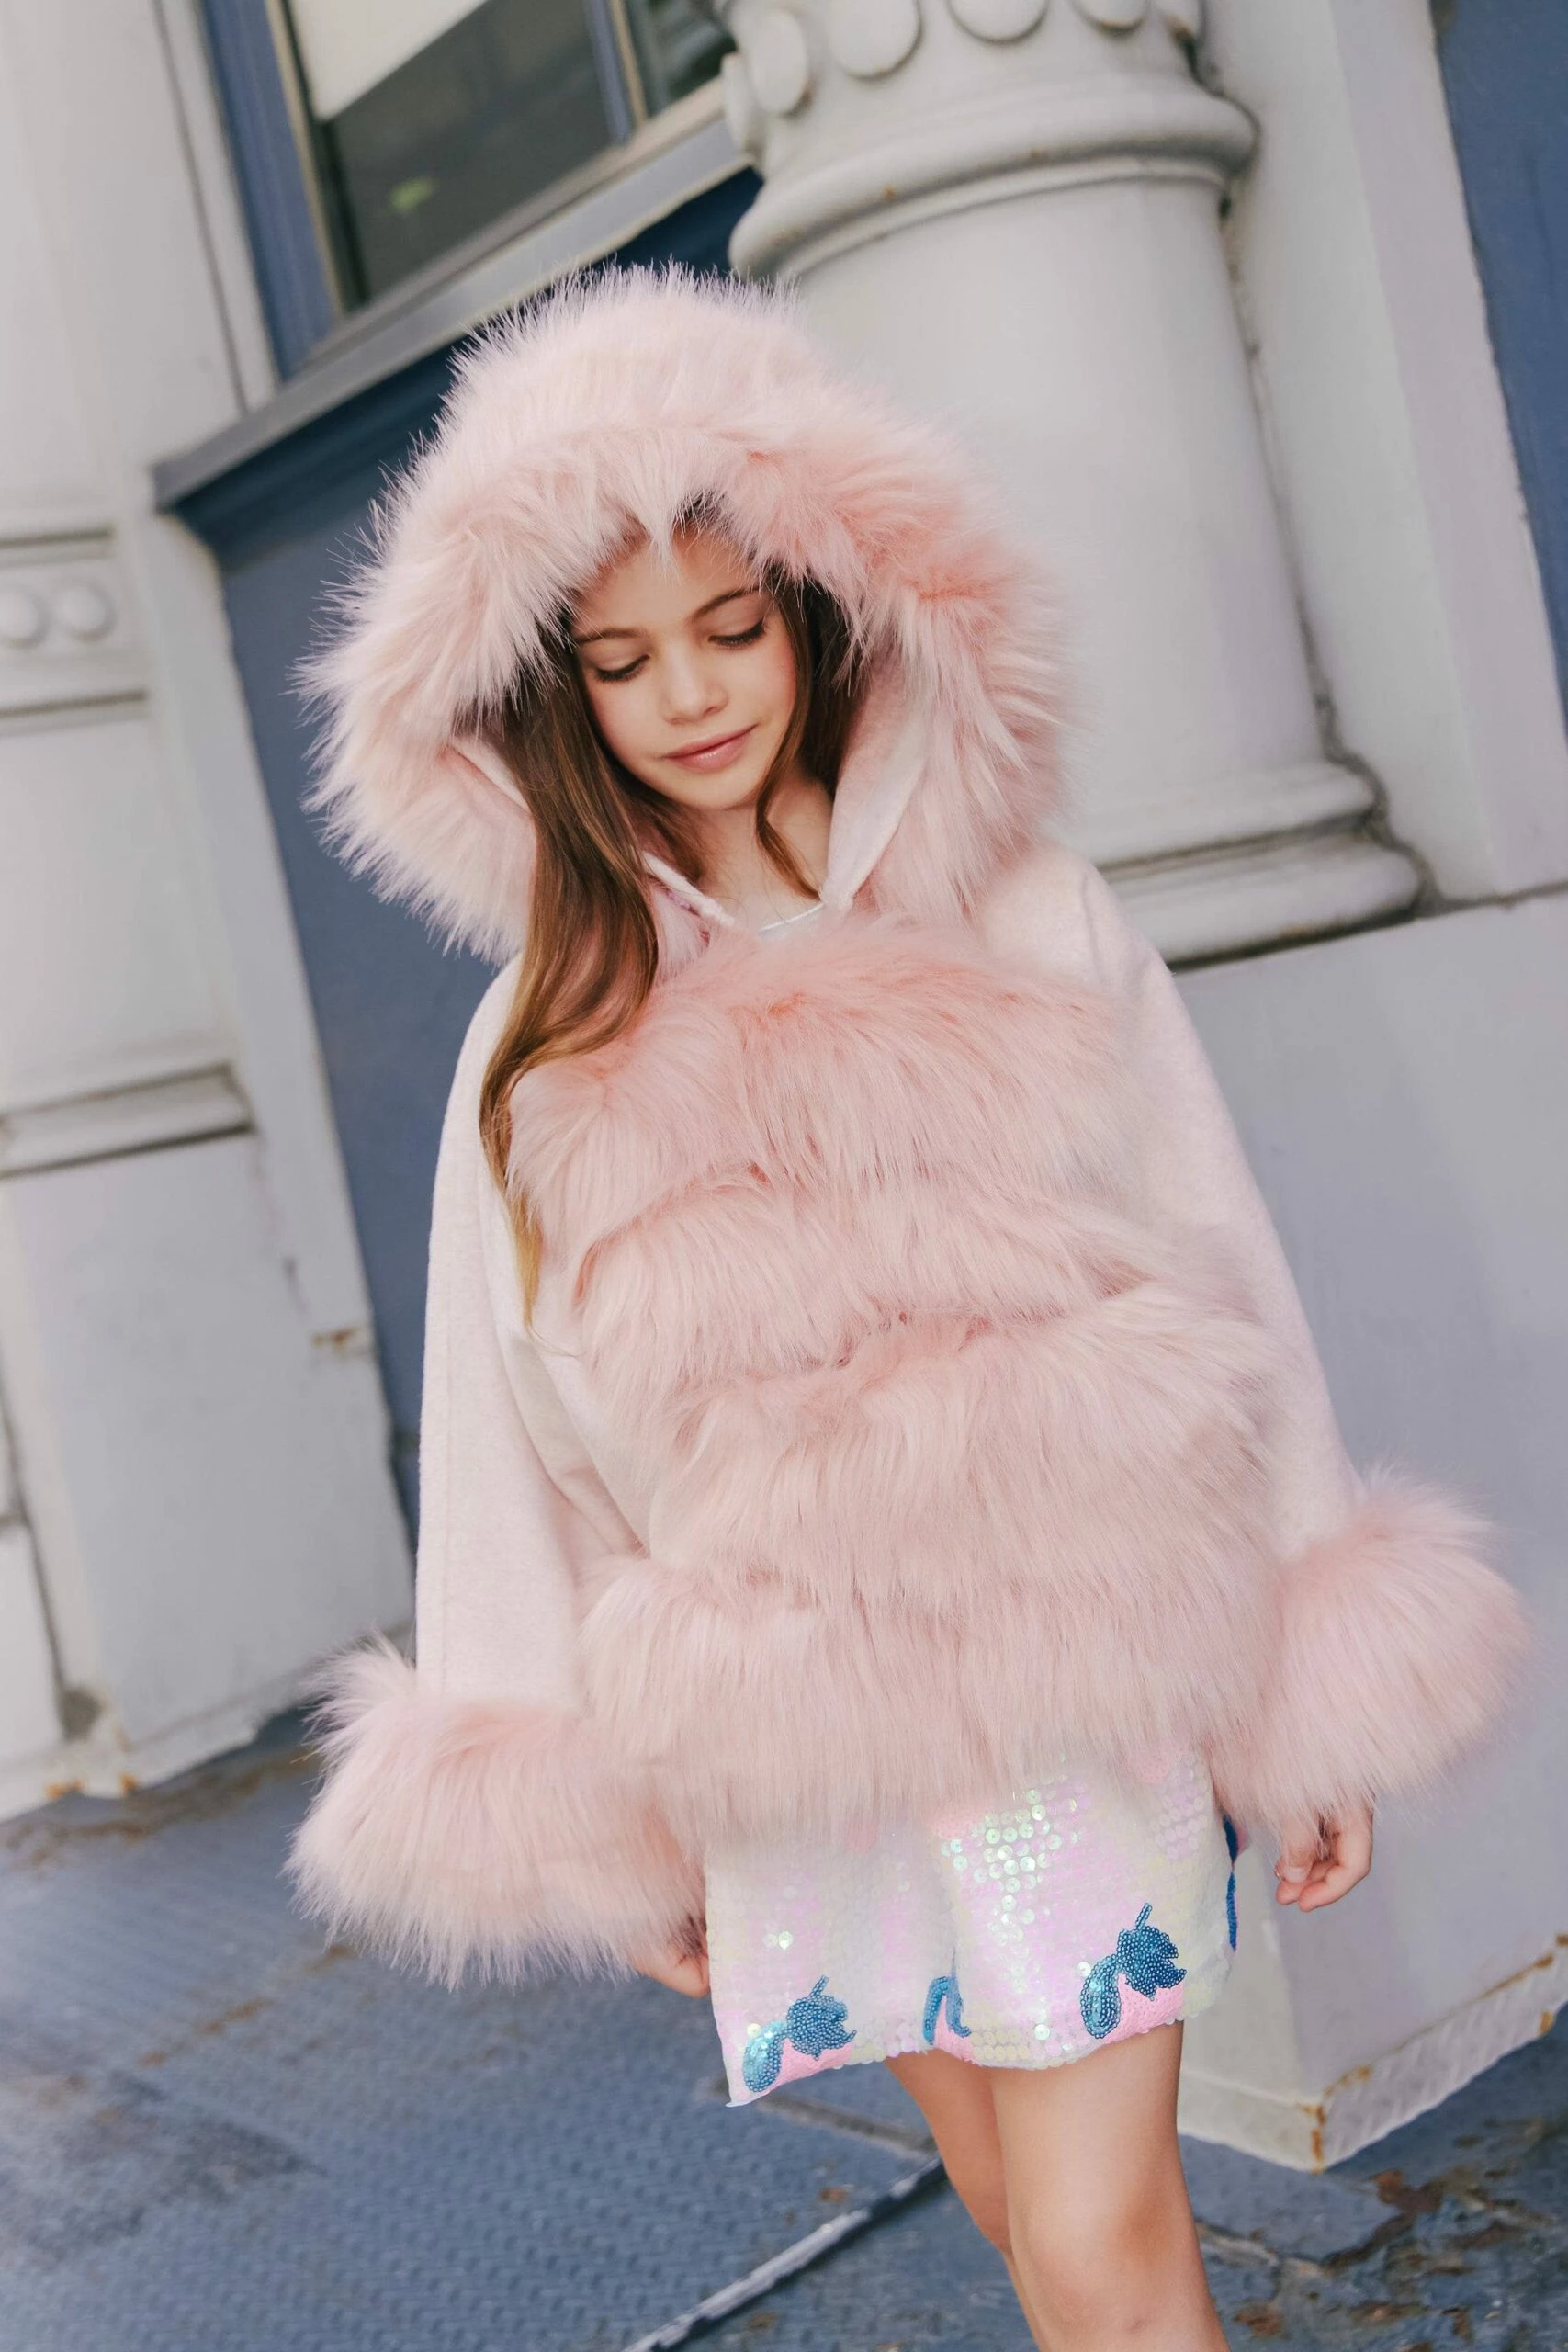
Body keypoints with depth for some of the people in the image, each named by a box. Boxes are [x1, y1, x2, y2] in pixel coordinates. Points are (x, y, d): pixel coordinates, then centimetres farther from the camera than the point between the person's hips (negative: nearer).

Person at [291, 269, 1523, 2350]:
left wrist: (1310, 1711, 2)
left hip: (1071, 1678, -2)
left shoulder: (1028, 926, 0)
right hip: (782, 1749, 2)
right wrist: (604, 1829, 8)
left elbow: (1217, 1282, 2)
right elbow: (517, 1423, 7)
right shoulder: (549, 1042, 4)